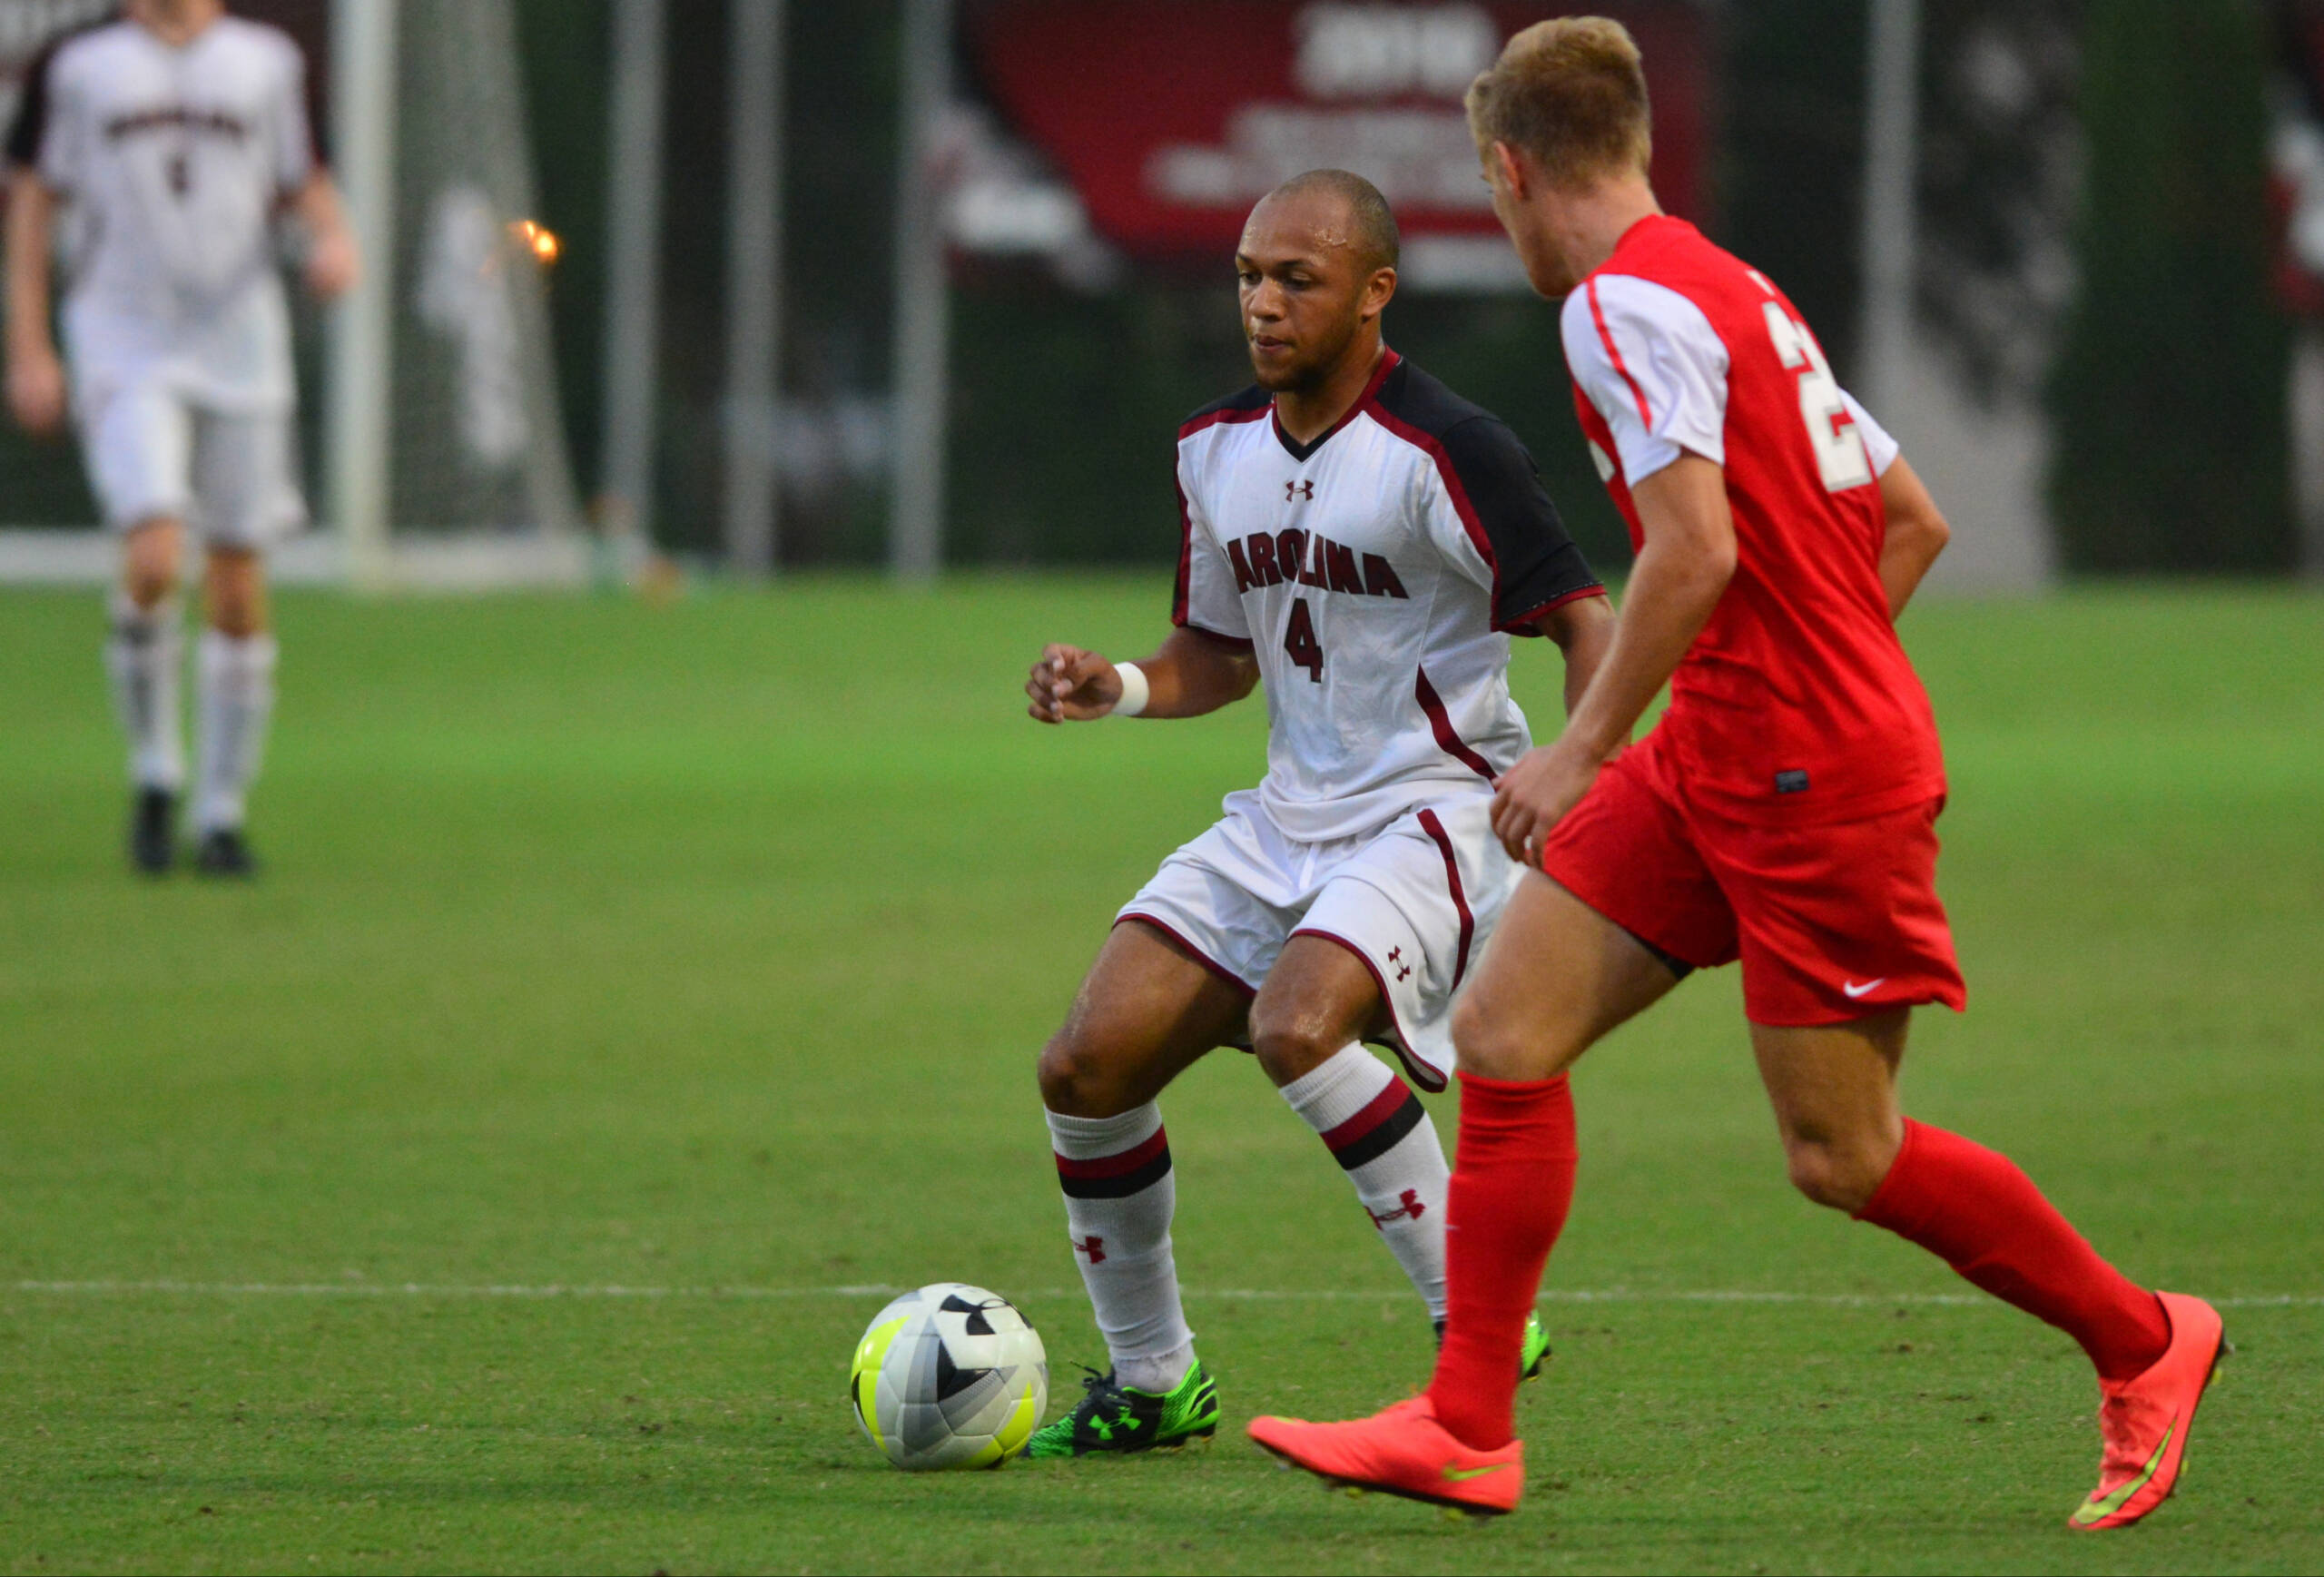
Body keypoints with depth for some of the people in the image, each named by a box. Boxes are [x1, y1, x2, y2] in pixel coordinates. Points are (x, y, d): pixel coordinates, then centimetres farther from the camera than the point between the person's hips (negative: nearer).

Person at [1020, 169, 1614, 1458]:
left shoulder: (1444, 453, -14)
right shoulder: (1217, 449, 9)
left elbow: (1585, 622, -15)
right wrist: (1114, 689, 0)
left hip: (1434, 809, -7)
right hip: (1286, 819, 7)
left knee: (1296, 1027, -34)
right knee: (1086, 1065, -5)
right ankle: (1151, 1382, 12)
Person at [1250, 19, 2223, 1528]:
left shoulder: (1626, 301, -14)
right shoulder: (1737, 294, 15)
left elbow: (1696, 549, -25)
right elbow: (1914, 521, 19)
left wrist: (1587, 749, -19)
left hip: (1817, 783, -10)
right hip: (1717, 767, 10)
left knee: (1842, 1154, -2)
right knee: (1505, 1030, 2)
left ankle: (2142, 1341, 16)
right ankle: (1467, 1429, 2)